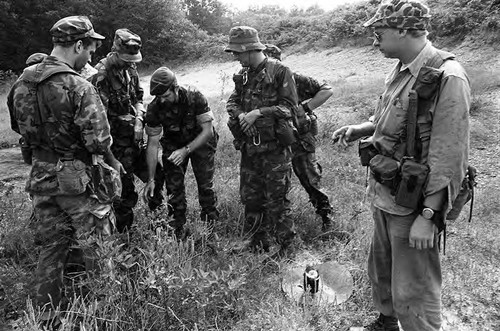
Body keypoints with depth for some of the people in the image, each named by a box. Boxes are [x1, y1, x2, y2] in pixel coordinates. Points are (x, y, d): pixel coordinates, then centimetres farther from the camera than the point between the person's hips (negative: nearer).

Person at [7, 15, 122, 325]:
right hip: (73, 175, -6)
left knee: (51, 244, 18)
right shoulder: (80, 87, -18)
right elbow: (98, 139, -22)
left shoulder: (23, 80, 3)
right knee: (94, 240, 10)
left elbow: (18, 125, 15)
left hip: (40, 173, 7)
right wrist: (112, 161, -3)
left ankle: (47, 311, 29)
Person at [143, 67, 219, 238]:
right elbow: (152, 144, -14)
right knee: (173, 186, -4)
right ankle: (178, 228, 14)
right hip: (173, 144, 2)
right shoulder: (154, 108, -22)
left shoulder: (194, 97, -29)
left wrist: (186, 150, -35)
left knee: (205, 185, -2)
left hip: (200, 142, -2)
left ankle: (211, 222, 21)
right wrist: (151, 179, -15)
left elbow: (207, 131, -23)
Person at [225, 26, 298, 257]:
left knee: (277, 200, 1)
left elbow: (289, 107, -13)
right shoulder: (243, 75, 11)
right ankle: (259, 241, 31)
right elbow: (232, 102, 13)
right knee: (250, 198, 14)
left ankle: (285, 245, 19)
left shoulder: (280, 72, -9)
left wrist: (258, 112, -20)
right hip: (249, 147, 7)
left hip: (274, 148, -6)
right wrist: (240, 114, -9)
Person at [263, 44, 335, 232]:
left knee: (310, 179, 0)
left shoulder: (296, 80, -9)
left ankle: (326, 216, 19)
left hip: (299, 137, -4)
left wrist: (305, 107, -17)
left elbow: (327, 90, -8)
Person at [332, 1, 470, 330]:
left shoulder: (447, 78, -20)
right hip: (384, 195, 9)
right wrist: (362, 129, 4)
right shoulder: (400, 71, 6)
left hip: (412, 205, -8)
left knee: (412, 294, 5)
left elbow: (449, 158, -21)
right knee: (381, 272, 25)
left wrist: (428, 216, -21)